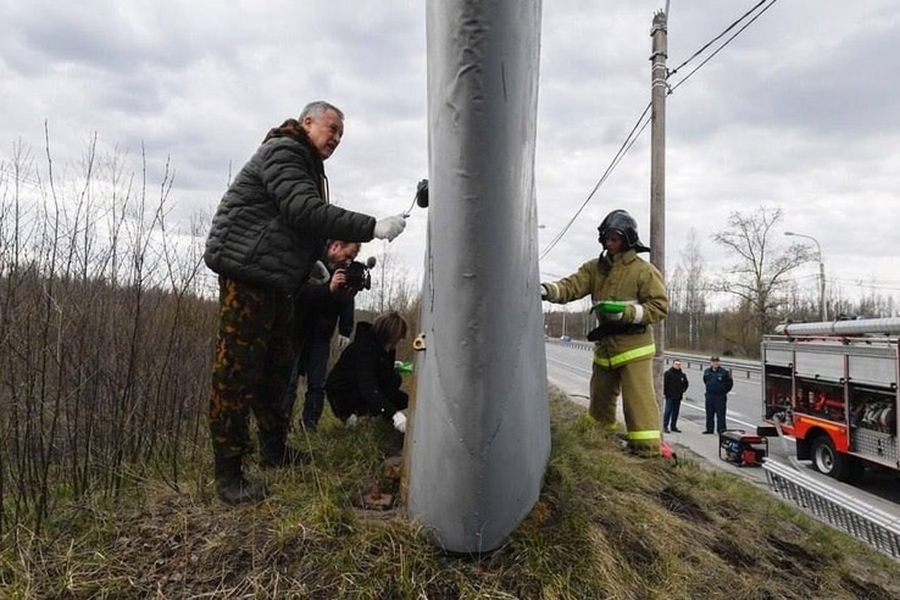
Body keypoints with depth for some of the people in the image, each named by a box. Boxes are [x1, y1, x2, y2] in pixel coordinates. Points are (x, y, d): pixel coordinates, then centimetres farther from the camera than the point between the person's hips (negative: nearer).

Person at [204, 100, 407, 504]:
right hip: (246, 271, -10)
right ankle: (227, 474, 2)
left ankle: (274, 449, 29)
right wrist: (372, 228, -26)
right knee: (236, 372, -6)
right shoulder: (282, 152, -10)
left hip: (275, 279, 11)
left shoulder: (307, 166, 23)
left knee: (277, 366, 15)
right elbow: (306, 212, -24)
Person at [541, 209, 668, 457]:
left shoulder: (644, 270, -8)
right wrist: (546, 290, -25)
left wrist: (625, 311, -22)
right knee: (600, 399, 19)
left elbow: (660, 307, -10)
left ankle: (648, 451, -1)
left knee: (639, 400, -8)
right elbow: (571, 286, -6)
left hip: (633, 347, -6)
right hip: (604, 347, 6)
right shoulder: (595, 268, 7)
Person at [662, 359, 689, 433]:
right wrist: (664, 393, -11)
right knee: (668, 411, -7)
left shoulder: (682, 375, 11)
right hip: (670, 396, -5)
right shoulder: (668, 373, -6)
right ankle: (665, 426, -2)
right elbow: (664, 383, -7)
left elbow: (686, 384, 23)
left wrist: (683, 390, 9)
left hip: (678, 397, 6)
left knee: (675, 412, 9)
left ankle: (673, 426, 17)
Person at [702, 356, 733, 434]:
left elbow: (730, 383, 1)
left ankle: (721, 429, 4)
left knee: (720, 414, -3)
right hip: (709, 396, 5)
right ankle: (709, 429, 20)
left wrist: (724, 391, 3)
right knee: (709, 413, 11)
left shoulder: (724, 372, -7)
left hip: (720, 397, -5)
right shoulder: (707, 372, 7)